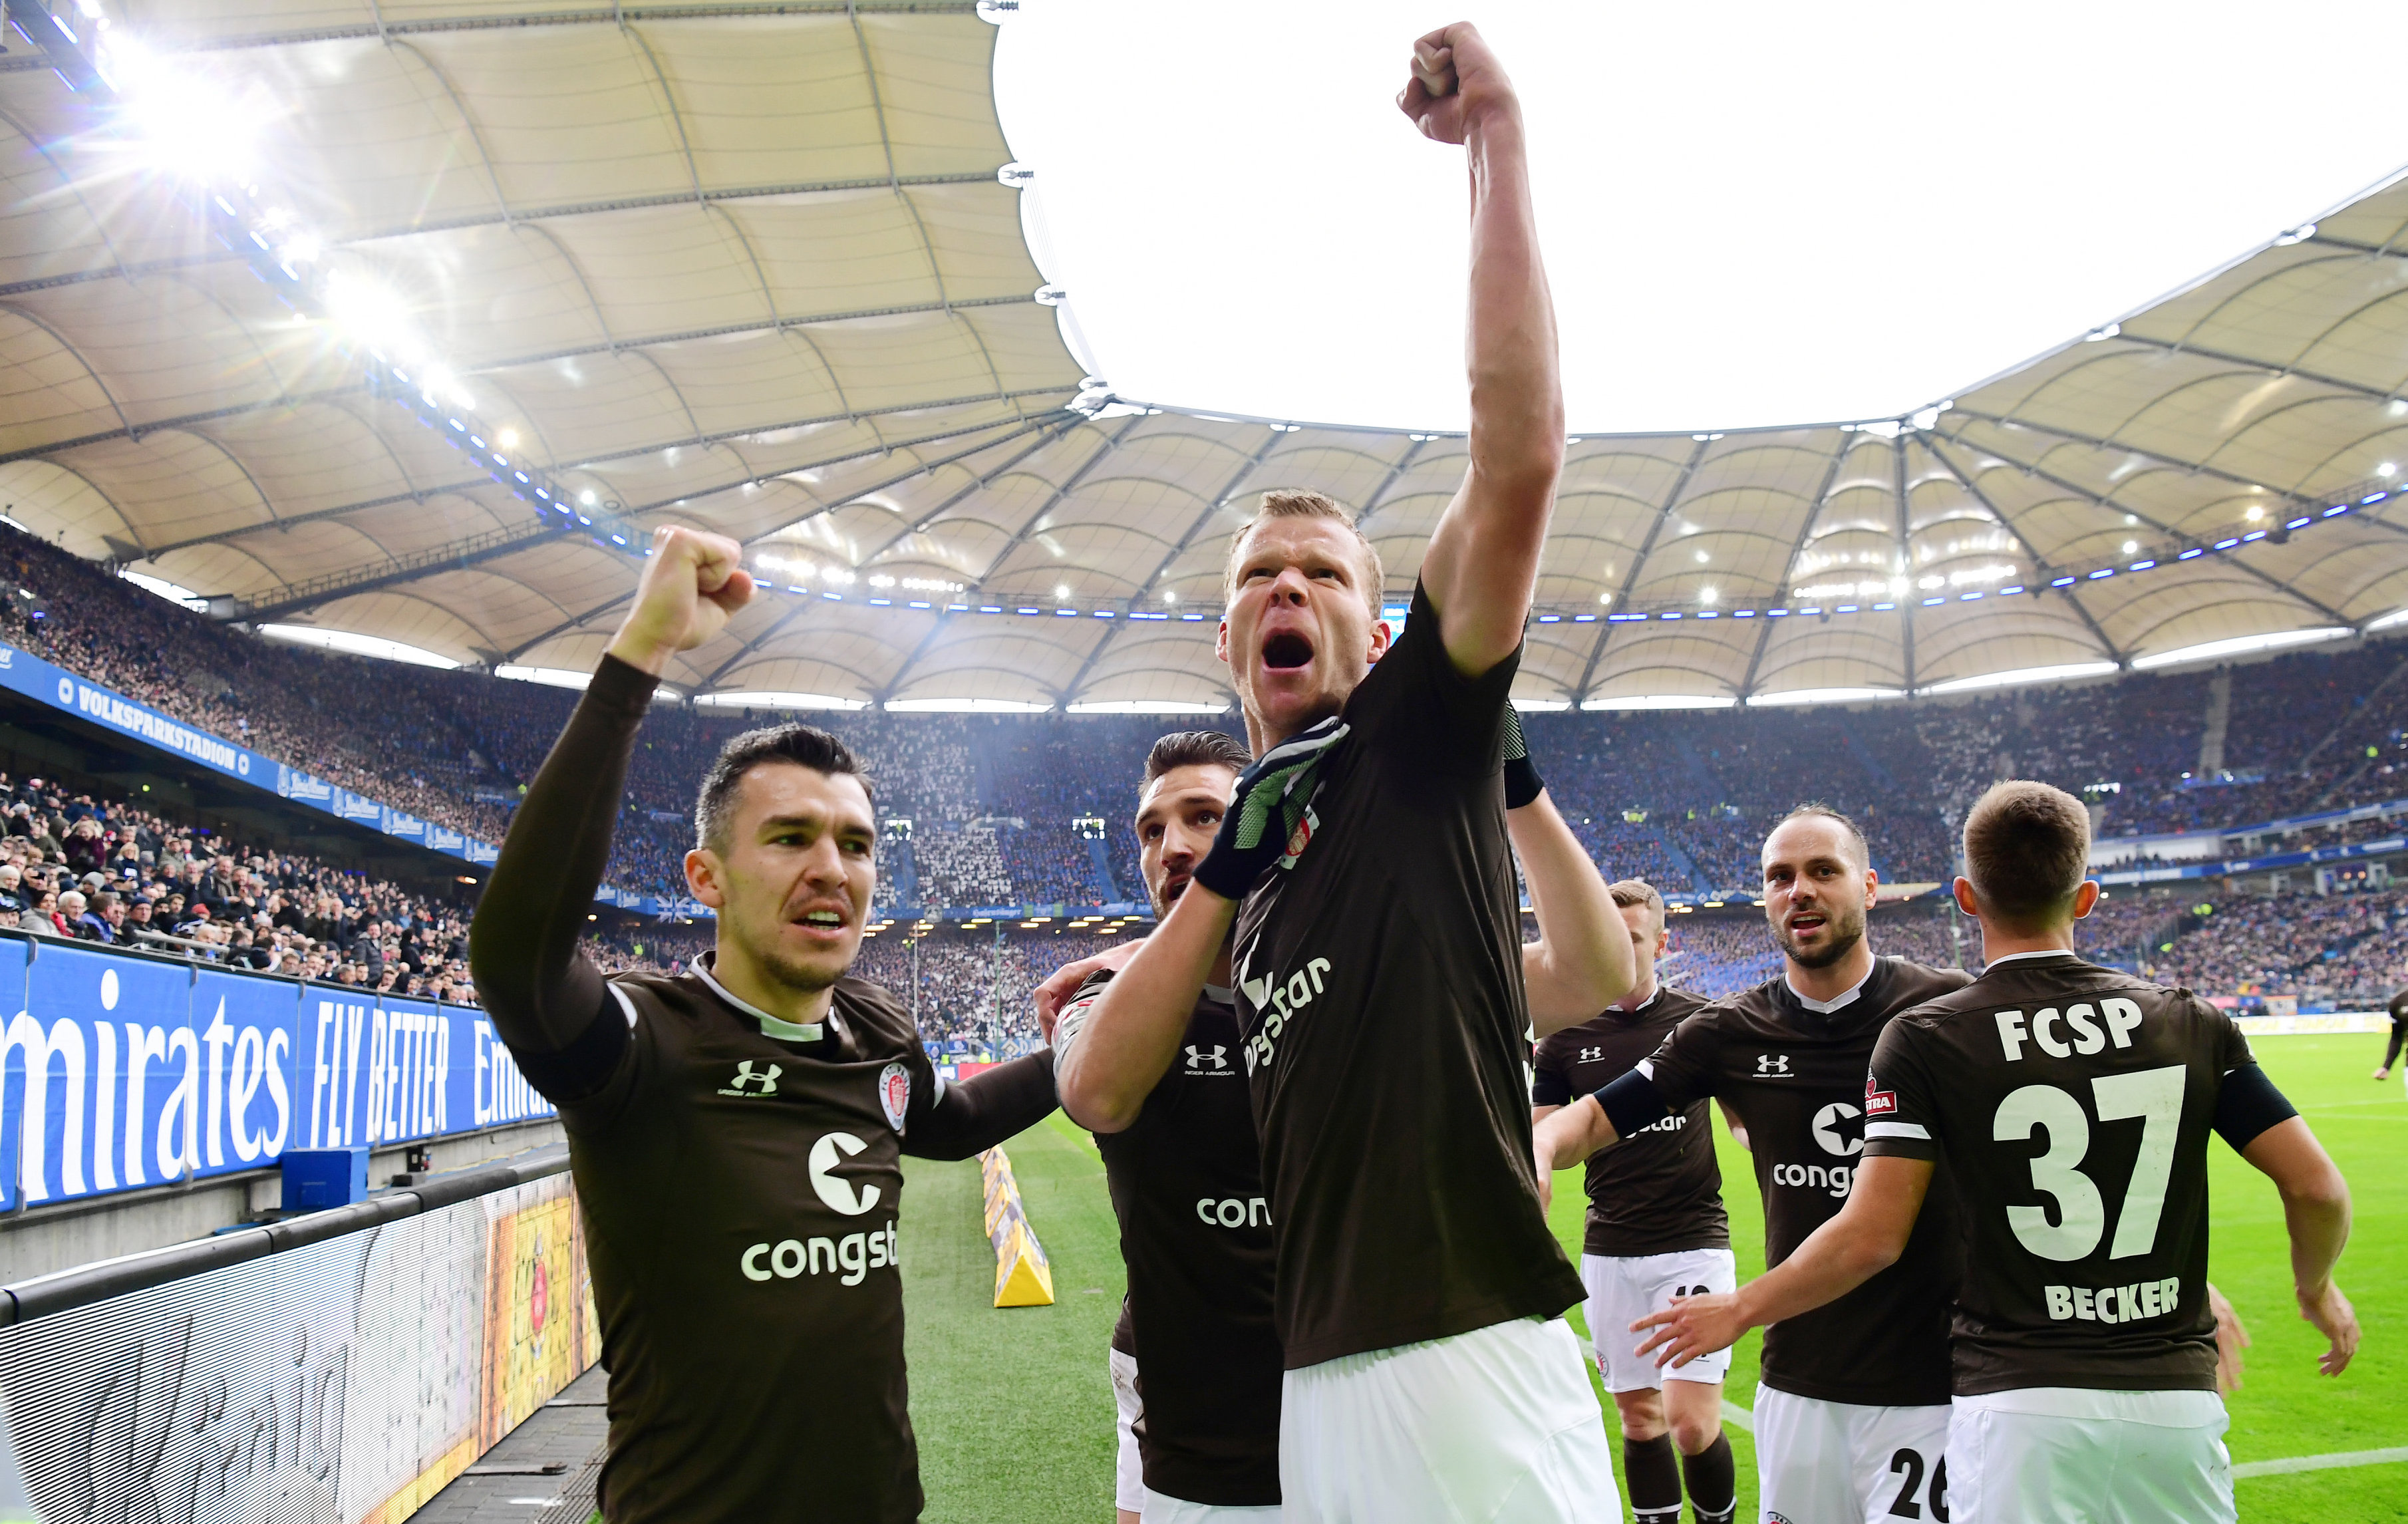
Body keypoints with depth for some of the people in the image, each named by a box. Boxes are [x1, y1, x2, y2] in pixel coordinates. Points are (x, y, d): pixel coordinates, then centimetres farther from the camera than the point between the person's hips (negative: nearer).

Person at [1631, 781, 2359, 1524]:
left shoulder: (1925, 1038, -7)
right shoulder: (2193, 1024, 2)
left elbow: (1872, 1236, -11)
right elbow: (2316, 1187, 2)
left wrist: (1740, 1310, 3)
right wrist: (2317, 1287, 24)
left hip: (2019, 1402, -3)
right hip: (2179, 1399, 3)